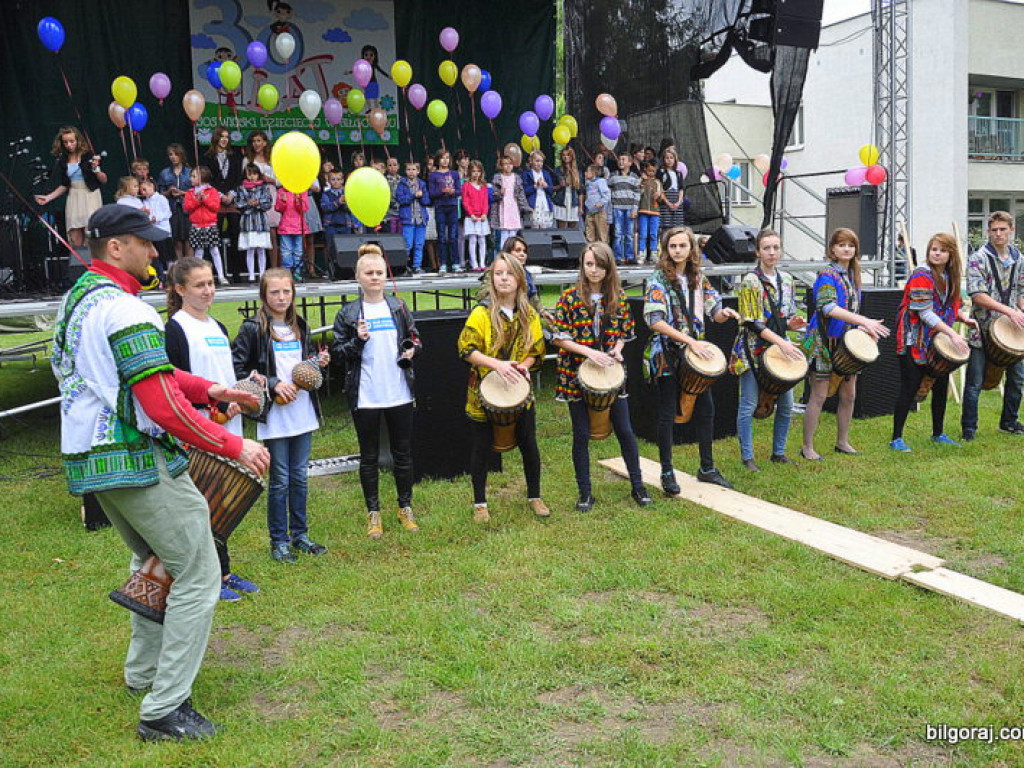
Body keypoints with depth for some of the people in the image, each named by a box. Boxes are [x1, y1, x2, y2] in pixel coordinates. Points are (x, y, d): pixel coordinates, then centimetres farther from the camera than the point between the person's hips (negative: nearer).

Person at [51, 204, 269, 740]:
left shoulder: (76, 299, 13)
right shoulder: (126, 312, -19)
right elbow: (165, 408, -24)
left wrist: (209, 390, 11)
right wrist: (234, 446, -16)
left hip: (89, 457, 10)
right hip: (137, 460, -10)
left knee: (153, 564, 26)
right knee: (197, 575, -3)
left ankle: (143, 672, 36)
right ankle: (164, 711, -1)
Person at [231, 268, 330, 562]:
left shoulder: (300, 326, 11)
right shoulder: (253, 328, -8)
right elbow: (237, 369, -12)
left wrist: (319, 361, 2)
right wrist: (272, 385, -17)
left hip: (303, 412, 6)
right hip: (274, 416, -5)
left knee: (300, 477, 13)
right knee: (280, 480, 2)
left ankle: (300, 535, 25)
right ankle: (279, 540, 15)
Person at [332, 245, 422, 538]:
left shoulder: (398, 307, 5)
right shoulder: (348, 313, -2)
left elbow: (414, 337, 14)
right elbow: (337, 350, -1)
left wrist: (411, 350, -6)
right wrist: (357, 341, -18)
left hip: (399, 393, 2)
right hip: (365, 396, -2)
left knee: (403, 453, 11)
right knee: (369, 456, 8)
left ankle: (405, 508, 26)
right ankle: (373, 513, 20)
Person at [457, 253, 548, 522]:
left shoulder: (529, 314, 3)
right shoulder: (481, 313, -10)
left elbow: (536, 351, 9)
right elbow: (466, 349, -13)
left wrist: (524, 365, -12)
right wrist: (497, 364, -25)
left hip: (520, 392, 3)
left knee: (528, 445, 9)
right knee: (482, 448, 6)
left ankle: (534, 497, 28)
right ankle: (479, 503, 21)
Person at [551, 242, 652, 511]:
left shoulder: (618, 296, 3)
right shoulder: (570, 297, -6)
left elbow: (625, 332, 13)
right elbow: (558, 337, -8)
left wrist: (617, 349, -8)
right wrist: (589, 352, -19)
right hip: (578, 374, -2)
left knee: (625, 431, 5)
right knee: (582, 435, 4)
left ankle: (638, 486, 21)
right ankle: (585, 493, 16)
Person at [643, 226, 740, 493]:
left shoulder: (698, 278, 8)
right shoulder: (658, 280, -9)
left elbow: (714, 312, 11)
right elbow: (655, 320, -19)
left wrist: (725, 313, -14)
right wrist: (691, 341, -24)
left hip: (696, 352, 5)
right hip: (668, 355, -5)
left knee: (706, 409, 8)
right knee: (668, 414, 2)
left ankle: (707, 468, 22)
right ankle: (667, 473, 13)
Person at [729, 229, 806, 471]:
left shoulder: (786, 280, 9)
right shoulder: (750, 281, -10)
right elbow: (752, 322, -16)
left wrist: (793, 323, -7)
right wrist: (782, 342, -22)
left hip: (781, 348, 6)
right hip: (753, 349, -6)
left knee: (786, 404, 7)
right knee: (749, 405, -2)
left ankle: (778, 453, 23)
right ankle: (747, 458, 9)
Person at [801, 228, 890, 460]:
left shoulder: (852, 275, 13)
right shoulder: (827, 275, -13)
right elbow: (828, 308, -28)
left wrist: (863, 327, 2)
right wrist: (864, 321, -34)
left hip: (846, 341, 8)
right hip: (825, 341, -8)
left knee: (849, 395, 11)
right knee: (819, 396, -4)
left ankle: (842, 442, 25)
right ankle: (807, 447, 5)